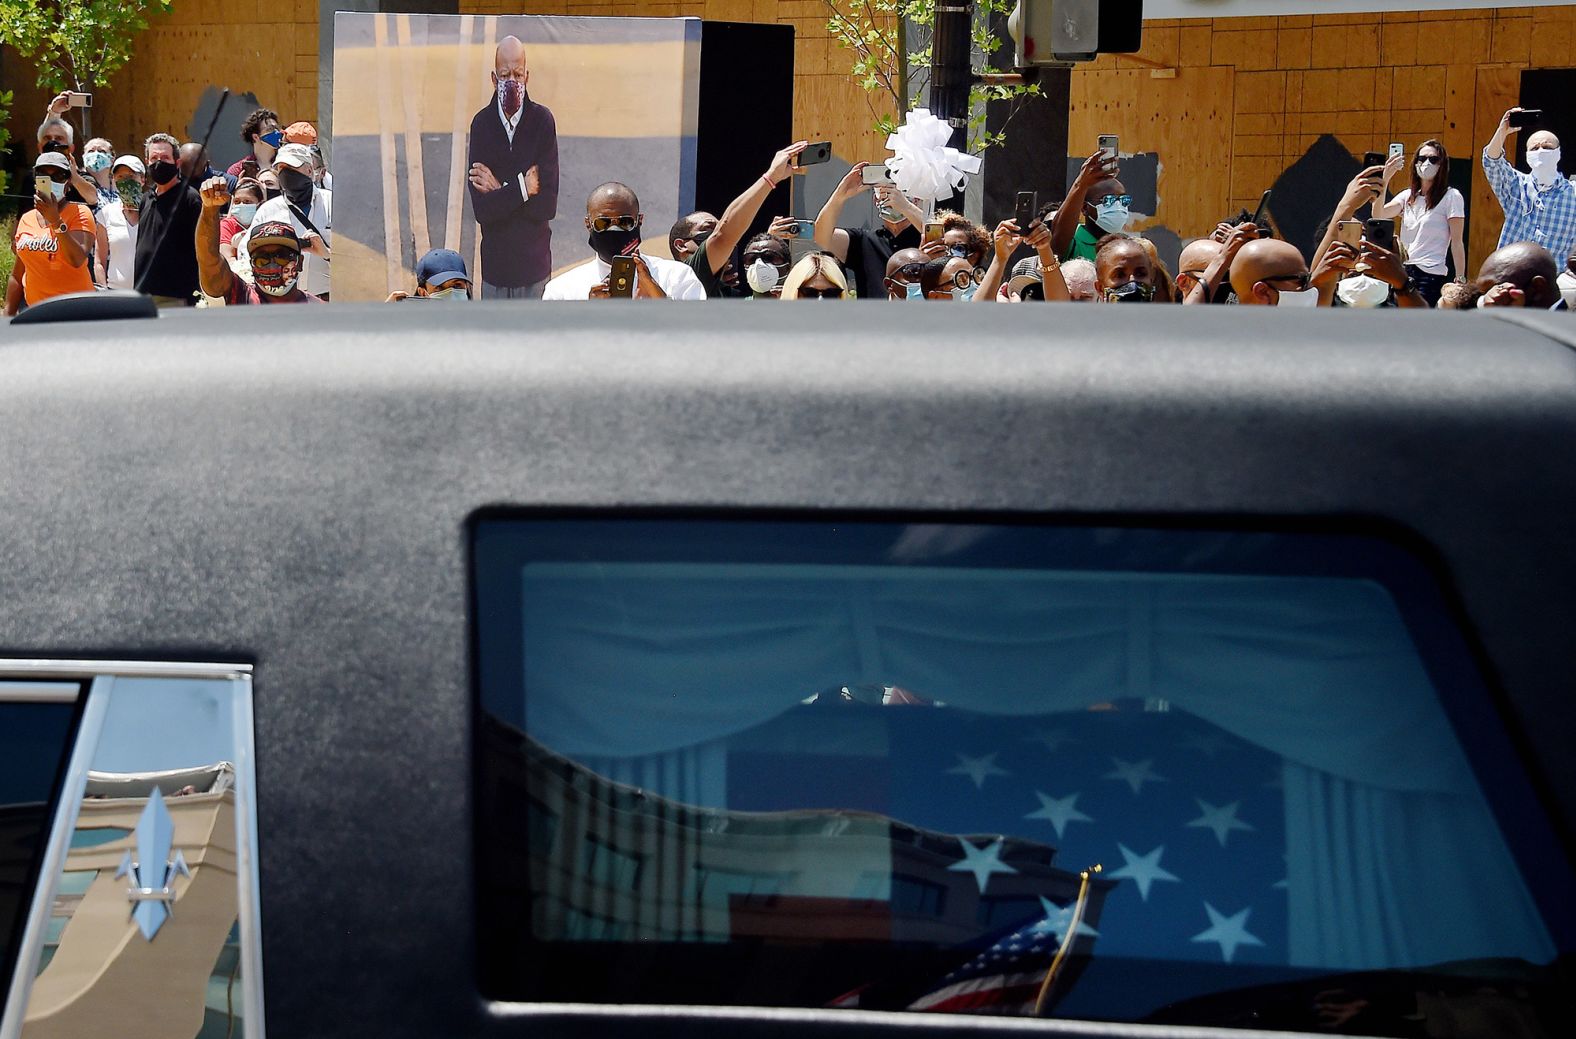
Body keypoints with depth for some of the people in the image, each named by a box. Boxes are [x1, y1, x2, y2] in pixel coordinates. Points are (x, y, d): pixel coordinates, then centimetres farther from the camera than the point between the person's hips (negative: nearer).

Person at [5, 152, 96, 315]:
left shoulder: (80, 213, -2)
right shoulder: (26, 219, 13)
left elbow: (78, 260, -18)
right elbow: (17, 276, 18)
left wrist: (55, 220, -22)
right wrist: (8, 316, 14)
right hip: (34, 310, 4)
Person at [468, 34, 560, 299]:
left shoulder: (543, 121, -9)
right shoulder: (482, 124, -7)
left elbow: (547, 205, -15)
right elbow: (481, 209, -15)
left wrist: (500, 191, -15)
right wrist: (521, 188, -19)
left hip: (534, 265, -1)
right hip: (494, 265, 1)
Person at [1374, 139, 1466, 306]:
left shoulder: (1451, 197, -1)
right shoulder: (1408, 196, 14)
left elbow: (1457, 242, -5)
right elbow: (1378, 215, -2)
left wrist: (1460, 280, -10)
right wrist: (1384, 179, -12)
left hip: (1431, 275, -5)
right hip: (1404, 273, 5)